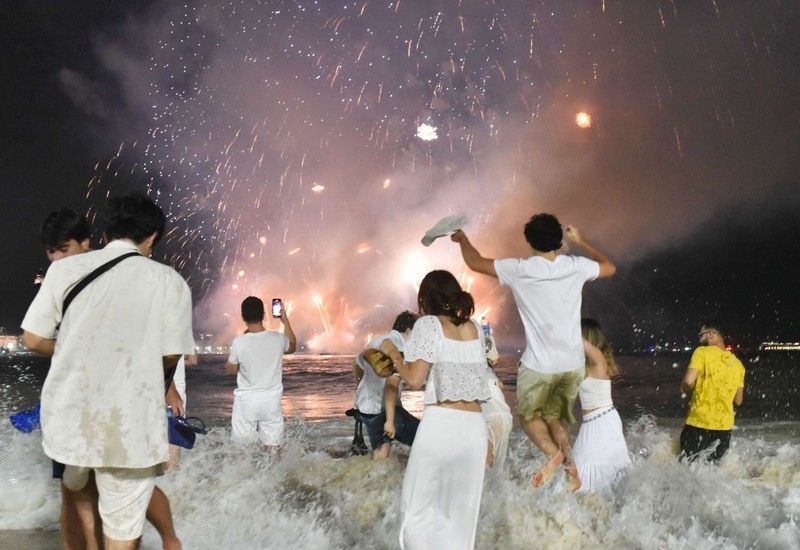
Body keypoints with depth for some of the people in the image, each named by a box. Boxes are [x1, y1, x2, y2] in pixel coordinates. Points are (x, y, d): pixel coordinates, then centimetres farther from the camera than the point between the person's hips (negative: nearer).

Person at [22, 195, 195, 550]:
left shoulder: (65, 268, 1)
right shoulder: (168, 280, -6)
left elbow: (33, 340, 3)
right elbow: (171, 354, -5)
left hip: (68, 411, 4)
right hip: (129, 421, -3)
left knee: (79, 487, 33)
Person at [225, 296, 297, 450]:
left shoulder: (239, 342, -16)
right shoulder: (277, 339, -9)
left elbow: (230, 370, 1)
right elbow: (292, 347, 15)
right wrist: (285, 320, 21)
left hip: (246, 401, -1)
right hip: (271, 400, 2)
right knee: (273, 448, 9)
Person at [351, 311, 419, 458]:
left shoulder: (377, 340, 13)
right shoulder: (398, 348, -15)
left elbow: (356, 362, 29)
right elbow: (392, 384, -24)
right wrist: (390, 420, -25)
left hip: (364, 405, 9)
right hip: (382, 409, -9)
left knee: (380, 450, 16)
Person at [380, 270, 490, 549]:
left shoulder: (429, 324, -2)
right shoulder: (474, 328, 15)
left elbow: (414, 379, -9)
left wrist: (393, 353, 9)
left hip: (441, 424, -6)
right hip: (475, 427, 6)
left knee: (417, 512, 5)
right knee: (460, 517, 14)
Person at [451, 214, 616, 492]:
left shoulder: (520, 269, -10)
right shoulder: (576, 266, -1)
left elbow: (476, 262, 1)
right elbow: (610, 267, 20)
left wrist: (462, 238, 20)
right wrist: (582, 242, 29)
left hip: (539, 364, -4)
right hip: (573, 363, 4)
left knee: (529, 416, 16)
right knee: (554, 417, 22)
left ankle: (553, 453, -11)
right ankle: (570, 464, 2)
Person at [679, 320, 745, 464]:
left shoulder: (703, 352, -8)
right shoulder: (737, 363, 10)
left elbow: (688, 381, -19)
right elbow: (738, 401, 12)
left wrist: (684, 389, 2)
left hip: (699, 422, -5)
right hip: (725, 425, 5)